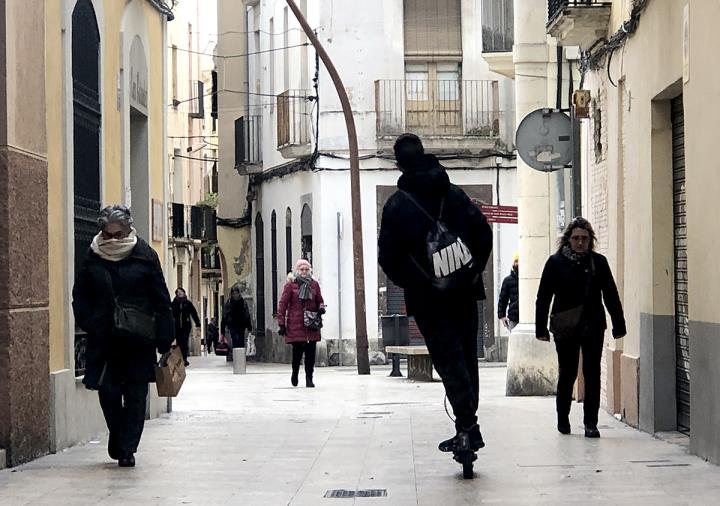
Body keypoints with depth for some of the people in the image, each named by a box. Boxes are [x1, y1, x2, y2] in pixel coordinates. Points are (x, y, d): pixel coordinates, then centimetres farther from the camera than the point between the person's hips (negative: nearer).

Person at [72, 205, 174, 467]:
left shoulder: (144, 256, -1)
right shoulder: (93, 257, 4)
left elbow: (161, 300, 1)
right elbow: (80, 296, 12)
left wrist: (164, 338, -4)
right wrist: (89, 323, -3)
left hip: (139, 339, -1)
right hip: (103, 338, 1)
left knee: (135, 396, 0)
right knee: (107, 391, 0)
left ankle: (127, 448, 8)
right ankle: (118, 436, 23)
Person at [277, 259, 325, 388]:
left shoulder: (314, 284, 10)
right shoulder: (290, 284, -1)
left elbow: (319, 300, 22)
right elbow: (282, 304, -1)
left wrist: (321, 308, -3)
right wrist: (281, 323, -6)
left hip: (311, 324, 3)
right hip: (295, 324, -3)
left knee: (311, 352, -1)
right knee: (297, 351, -3)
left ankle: (309, 379, 6)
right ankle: (295, 373, 23)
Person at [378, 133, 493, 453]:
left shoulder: (397, 205, -6)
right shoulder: (454, 194, 6)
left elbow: (388, 257, -7)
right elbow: (484, 232, 6)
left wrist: (411, 284, 7)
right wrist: (475, 270, 14)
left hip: (427, 298, -4)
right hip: (465, 293, 4)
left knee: (448, 360, -5)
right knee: (466, 357, 12)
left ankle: (467, 426, -17)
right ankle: (468, 426, 15)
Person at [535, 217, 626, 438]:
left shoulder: (598, 262, 4)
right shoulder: (556, 262, -1)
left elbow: (611, 295, 7)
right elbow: (543, 297, -2)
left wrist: (618, 325, 4)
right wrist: (541, 328, -7)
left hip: (593, 327, 1)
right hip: (565, 328, -1)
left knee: (592, 375, -1)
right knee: (567, 374, 7)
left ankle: (590, 423, 4)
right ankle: (563, 419, 24)